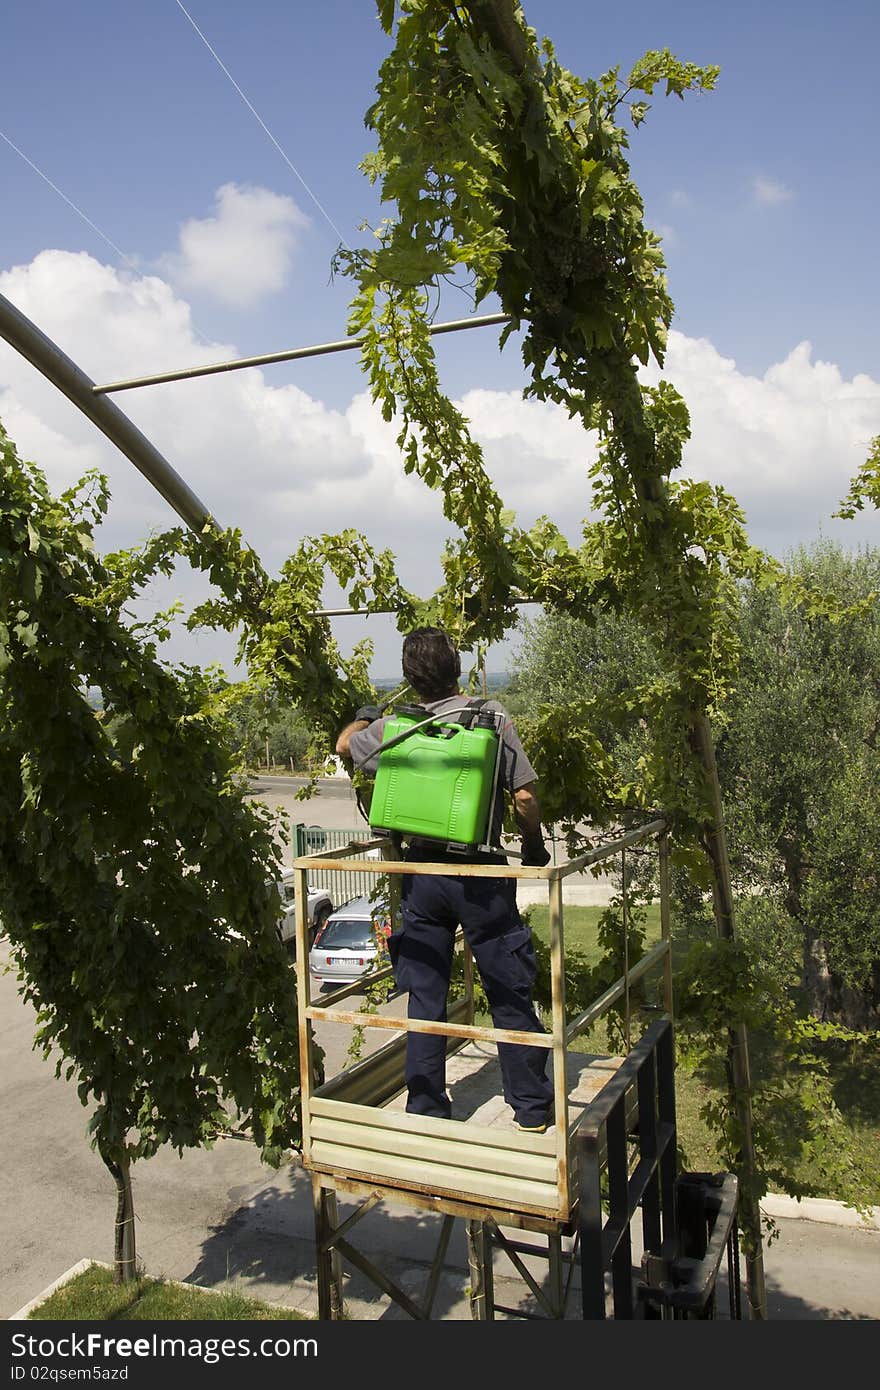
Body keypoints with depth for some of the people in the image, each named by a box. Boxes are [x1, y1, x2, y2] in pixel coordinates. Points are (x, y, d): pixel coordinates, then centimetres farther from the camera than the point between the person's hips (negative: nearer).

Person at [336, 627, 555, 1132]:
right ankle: (533, 1109, 21)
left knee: (425, 997, 13)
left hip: (421, 875, 2)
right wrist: (535, 846, 9)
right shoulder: (490, 715, -7)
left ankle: (426, 1110, 23)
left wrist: (365, 717, 41)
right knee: (509, 993, 10)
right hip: (481, 873, -2)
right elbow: (525, 795, -9)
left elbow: (345, 744, 20)